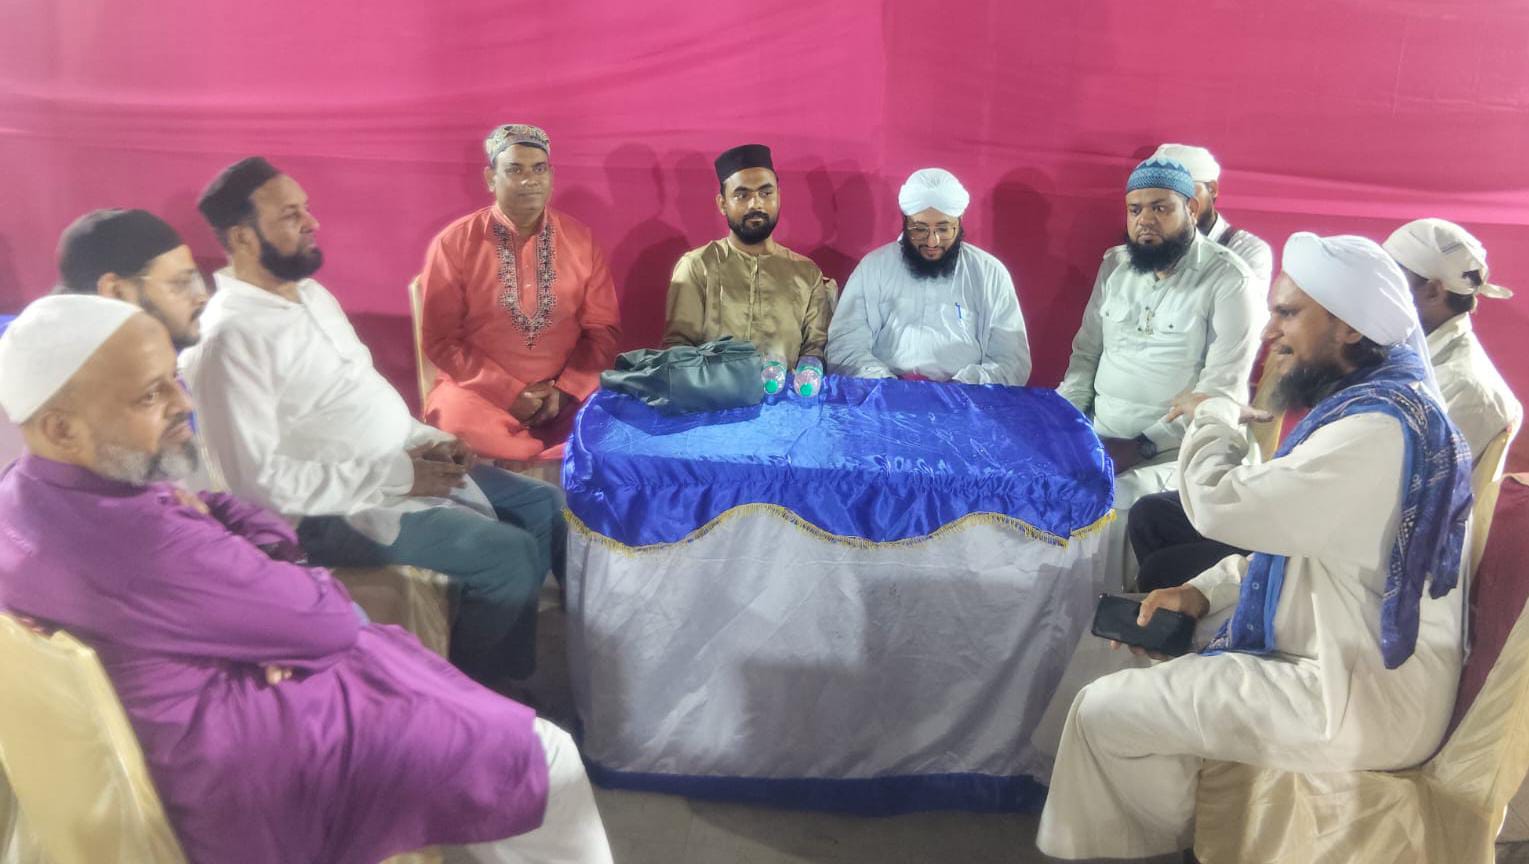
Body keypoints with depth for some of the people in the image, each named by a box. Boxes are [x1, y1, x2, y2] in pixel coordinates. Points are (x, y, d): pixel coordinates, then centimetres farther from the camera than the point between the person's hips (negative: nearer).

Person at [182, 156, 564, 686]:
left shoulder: (313, 294, 11)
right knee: (512, 557, -19)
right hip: (340, 508, -9)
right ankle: (475, 694, 4)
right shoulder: (231, 336, -19)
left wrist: (427, 442, 0)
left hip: (405, 467, 9)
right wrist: (398, 476, -23)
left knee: (548, 507, 6)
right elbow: (258, 481, -24)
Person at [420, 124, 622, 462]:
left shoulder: (581, 238, 6)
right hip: (481, 390, -2)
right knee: (458, 418, -35)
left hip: (569, 390, 2)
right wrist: (509, 393, -12)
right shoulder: (453, 243, -1)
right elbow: (440, 339, -2)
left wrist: (565, 389, -9)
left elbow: (603, 328, 6)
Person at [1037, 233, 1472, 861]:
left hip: (1361, 699, -10)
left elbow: (1223, 505, -26)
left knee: (1104, 712, -8)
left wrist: (1215, 419, -7)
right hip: (1349, 658, 11)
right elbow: (1285, 532, 14)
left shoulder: (1377, 430, -26)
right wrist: (1206, 593, 2)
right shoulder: (1380, 403, 9)